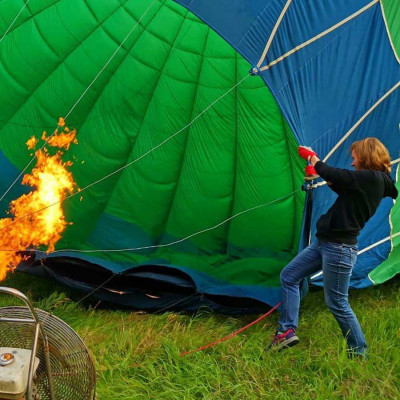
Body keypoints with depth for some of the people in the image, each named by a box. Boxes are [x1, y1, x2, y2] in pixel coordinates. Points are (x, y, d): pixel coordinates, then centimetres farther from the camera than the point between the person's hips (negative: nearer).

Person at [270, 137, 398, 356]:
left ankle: (359, 353, 18)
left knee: (337, 304, 1)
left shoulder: (373, 178, -18)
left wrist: (312, 158, -3)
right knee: (288, 276, 12)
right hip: (324, 242, 10)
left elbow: (333, 175, -20)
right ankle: (287, 331, 13)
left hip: (339, 248, -10)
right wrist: (320, 171, 19)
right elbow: (346, 191, 25)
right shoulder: (370, 180, 10)